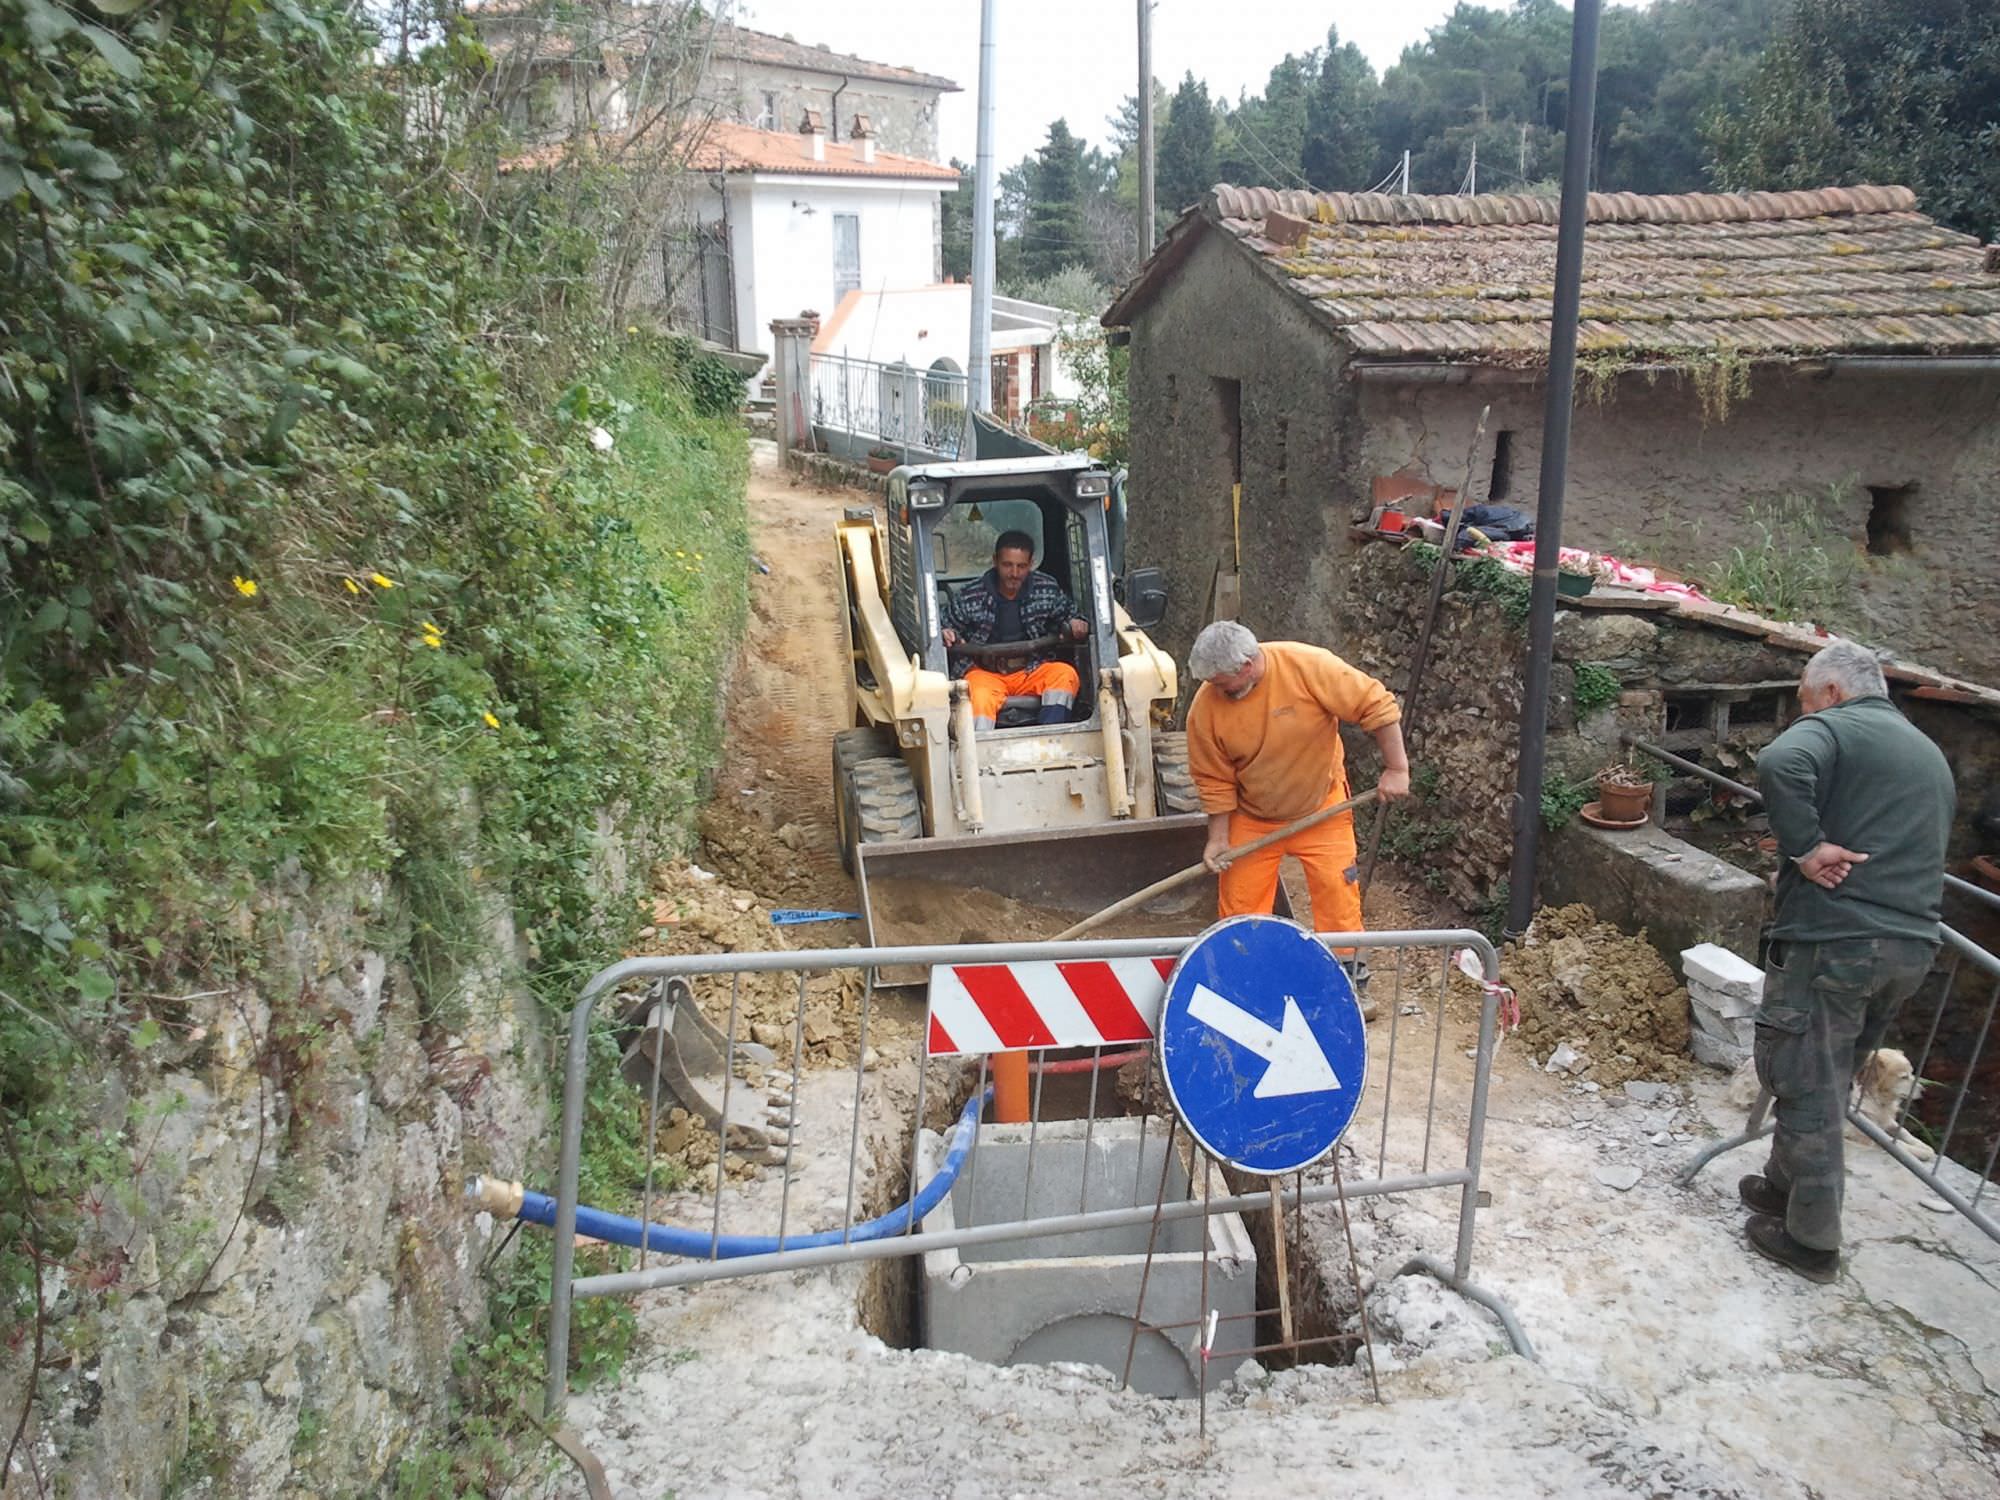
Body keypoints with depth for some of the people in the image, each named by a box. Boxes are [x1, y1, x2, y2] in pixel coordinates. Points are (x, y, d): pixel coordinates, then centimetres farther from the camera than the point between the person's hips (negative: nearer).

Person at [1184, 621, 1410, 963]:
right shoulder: (1205, 706, -19)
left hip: (1320, 809, -1)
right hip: (1251, 819, 1)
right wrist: (1219, 838, -7)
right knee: (1238, 903, 5)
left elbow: (1377, 706, -20)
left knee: (1338, 895, 1)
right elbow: (1214, 779, -8)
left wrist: (1396, 769, -18)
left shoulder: (1309, 666, -26)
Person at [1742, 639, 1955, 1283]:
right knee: (1828, 1080, 21)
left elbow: (1779, 765, -28)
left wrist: (1805, 847, -19)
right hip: (1912, 946, 8)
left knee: (1805, 1084, 1)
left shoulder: (1832, 728, -5)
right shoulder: (1931, 754, 21)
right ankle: (1786, 1187, 33)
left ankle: (1809, 1238, 7)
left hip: (1832, 939, -8)